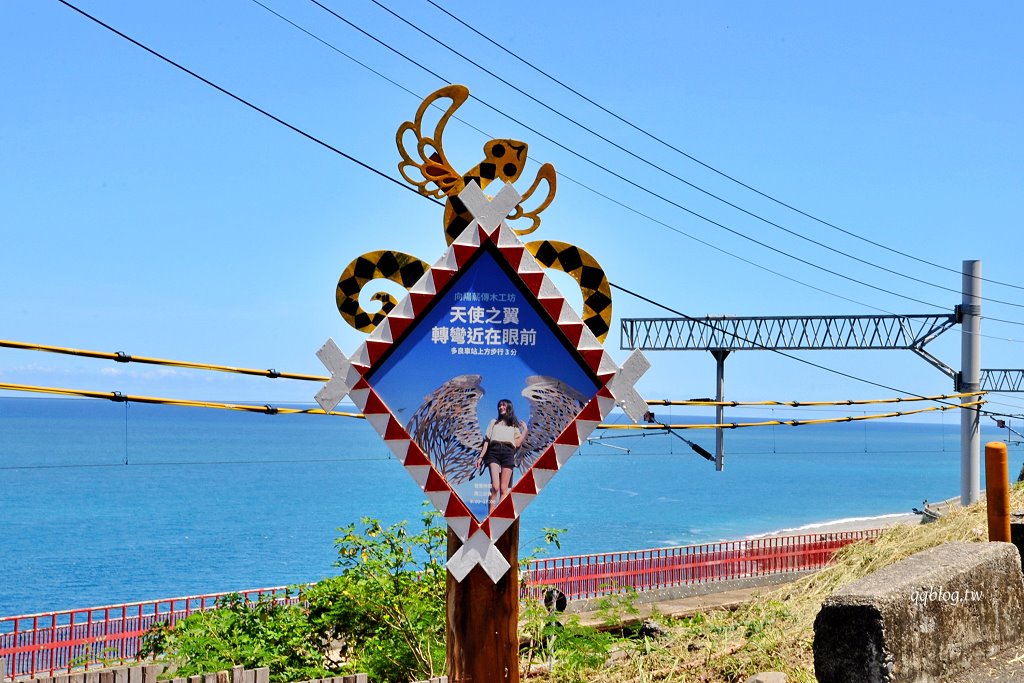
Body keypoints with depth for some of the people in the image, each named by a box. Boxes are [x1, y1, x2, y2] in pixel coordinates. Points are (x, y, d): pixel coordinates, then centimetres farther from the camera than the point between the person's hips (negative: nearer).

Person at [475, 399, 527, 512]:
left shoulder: (514, 425, 24)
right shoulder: (494, 422, 28)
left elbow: (518, 443, 11)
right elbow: (487, 441, 21)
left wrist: (525, 430, 7)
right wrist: (481, 456, 12)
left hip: (508, 452, 0)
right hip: (494, 451, 0)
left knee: (503, 489, -10)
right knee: (495, 487, -18)